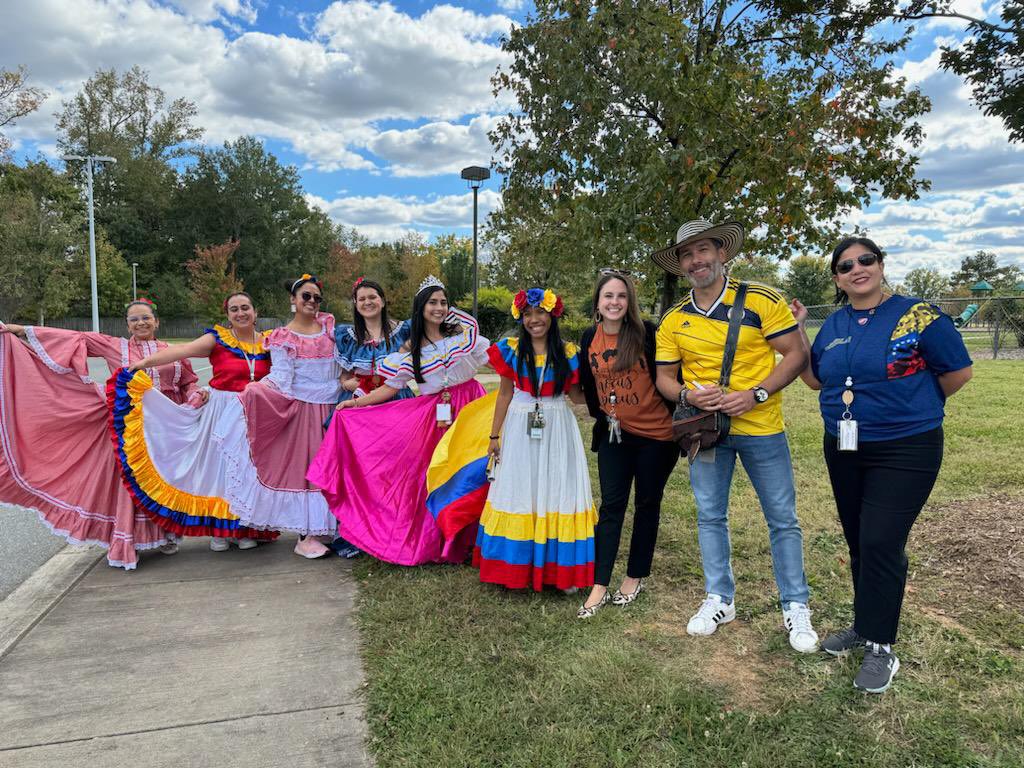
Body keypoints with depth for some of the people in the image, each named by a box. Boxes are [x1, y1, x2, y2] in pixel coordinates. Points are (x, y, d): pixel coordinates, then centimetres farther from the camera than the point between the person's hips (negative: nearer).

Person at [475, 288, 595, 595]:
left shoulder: (568, 353, 0)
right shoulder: (511, 350, 1)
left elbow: (577, 395, 5)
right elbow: (505, 394, 5)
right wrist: (494, 435, 5)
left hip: (558, 429, 0)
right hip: (520, 429, 0)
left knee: (558, 491, 3)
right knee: (518, 494, 5)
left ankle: (562, 569, 15)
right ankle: (519, 567, 18)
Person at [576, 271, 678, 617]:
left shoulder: (647, 333, -12)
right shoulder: (589, 338, 2)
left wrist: (681, 418, -9)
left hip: (657, 433, -3)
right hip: (613, 433, 4)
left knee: (647, 503, 10)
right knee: (611, 505, 3)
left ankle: (636, 576, 26)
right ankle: (599, 586, 8)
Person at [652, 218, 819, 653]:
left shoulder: (761, 301, -8)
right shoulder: (673, 321, 3)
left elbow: (796, 355, -8)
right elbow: (664, 378, 7)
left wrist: (754, 395, -20)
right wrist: (688, 396, -15)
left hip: (760, 427, -3)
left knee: (782, 519, 5)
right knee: (710, 516, 11)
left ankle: (796, 608, 21)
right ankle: (719, 599, 27)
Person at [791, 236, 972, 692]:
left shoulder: (918, 315, -10)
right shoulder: (834, 325, 6)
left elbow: (959, 372, -3)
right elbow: (815, 379, 10)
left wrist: (912, 407, 6)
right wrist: (796, 330, 1)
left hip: (904, 451, -5)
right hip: (843, 450, 6)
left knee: (880, 543, -8)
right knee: (858, 543, 15)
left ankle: (880, 648, 8)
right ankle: (865, 625, 32)